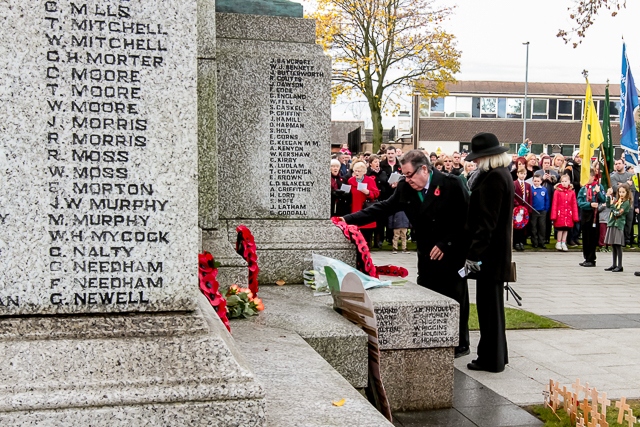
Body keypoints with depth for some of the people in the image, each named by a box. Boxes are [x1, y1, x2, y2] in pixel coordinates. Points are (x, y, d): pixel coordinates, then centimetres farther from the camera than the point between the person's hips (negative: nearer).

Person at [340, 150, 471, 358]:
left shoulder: (451, 184, -15)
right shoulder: (405, 187, 0)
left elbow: (465, 217, -14)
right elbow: (383, 208, 0)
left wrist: (445, 244, -17)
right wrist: (348, 219, -8)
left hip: (452, 254, -5)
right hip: (427, 255, 5)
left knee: (455, 298, 6)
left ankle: (460, 343, 20)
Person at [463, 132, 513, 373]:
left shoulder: (493, 178, -18)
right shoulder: (503, 175, 13)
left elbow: (486, 220, -22)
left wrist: (474, 253, -22)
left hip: (489, 253, -10)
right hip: (498, 252, 10)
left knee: (489, 305, -1)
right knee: (492, 304, 18)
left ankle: (491, 359, 8)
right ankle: (497, 355, 28)